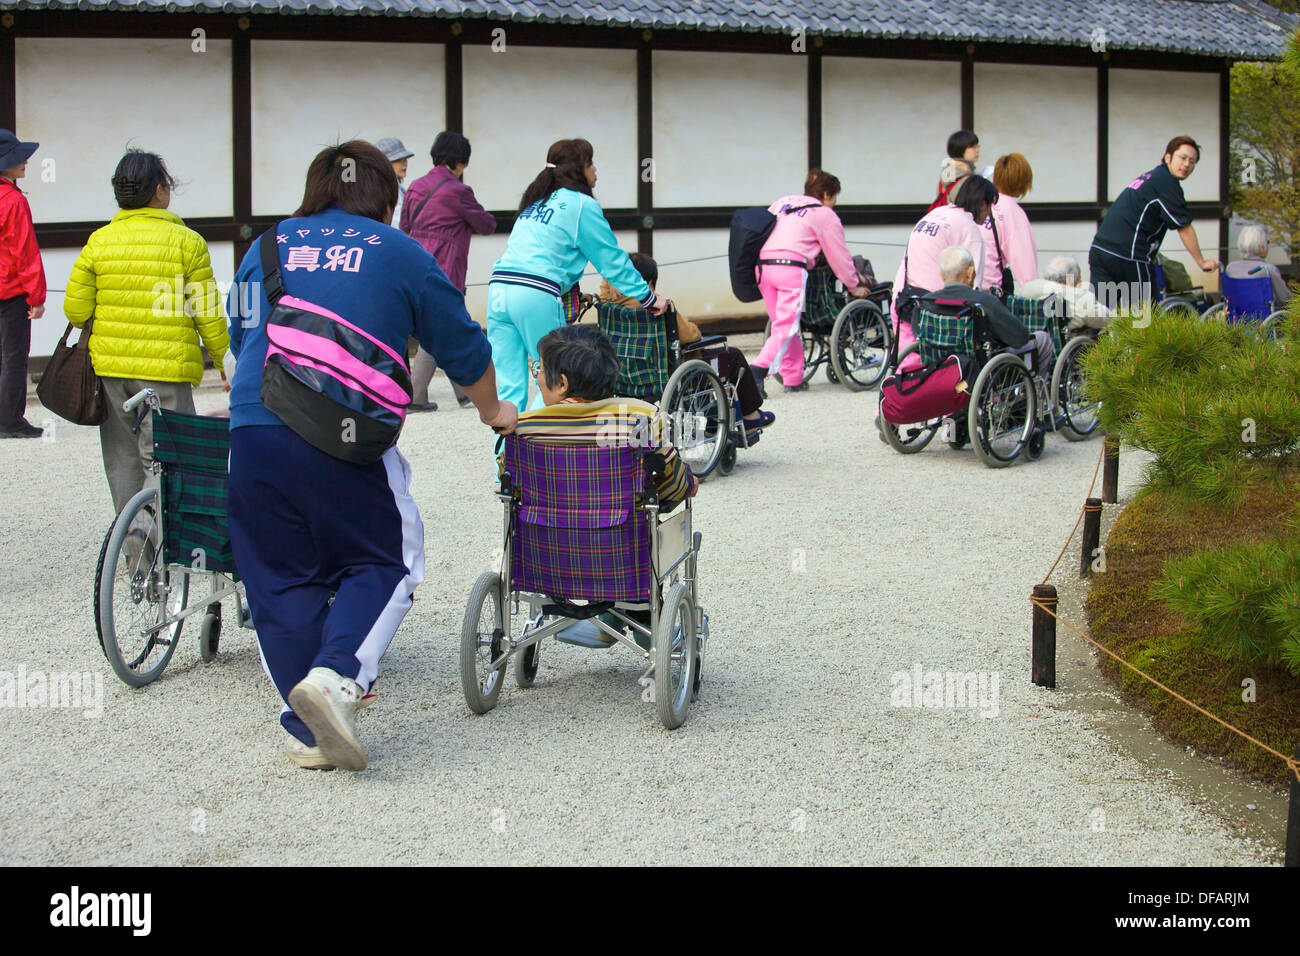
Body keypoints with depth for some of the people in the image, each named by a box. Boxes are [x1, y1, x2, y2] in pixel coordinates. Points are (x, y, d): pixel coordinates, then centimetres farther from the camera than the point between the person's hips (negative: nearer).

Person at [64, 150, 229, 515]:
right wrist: (224, 361, 8)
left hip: (109, 366, 4)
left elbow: (75, 309, 4)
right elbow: (207, 314, -5)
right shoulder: (187, 241, -5)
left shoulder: (99, 241, 5)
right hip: (166, 369, -4)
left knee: (124, 460, 14)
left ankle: (129, 533, 20)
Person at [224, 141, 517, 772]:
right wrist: (492, 411, 36)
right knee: (383, 561, 11)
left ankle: (308, 729, 10)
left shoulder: (266, 247, 20)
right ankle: (337, 675, -12)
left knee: (280, 578, 11)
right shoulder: (399, 254, 12)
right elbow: (463, 347, 18)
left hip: (252, 432, 3)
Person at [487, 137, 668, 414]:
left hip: (498, 290, 7)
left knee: (510, 389, 6)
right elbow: (612, 259, 4)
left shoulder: (536, 202, 25)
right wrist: (648, 298, 12)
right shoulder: (581, 205, 3)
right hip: (535, 296, -7)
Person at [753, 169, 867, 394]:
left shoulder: (781, 203, 27)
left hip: (763, 264, 6)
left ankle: (793, 379, 13)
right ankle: (758, 369, -27)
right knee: (787, 327, -8)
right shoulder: (826, 215, 11)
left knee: (782, 324, 13)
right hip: (792, 266, -6)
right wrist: (854, 286, 25)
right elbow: (839, 256, 14)